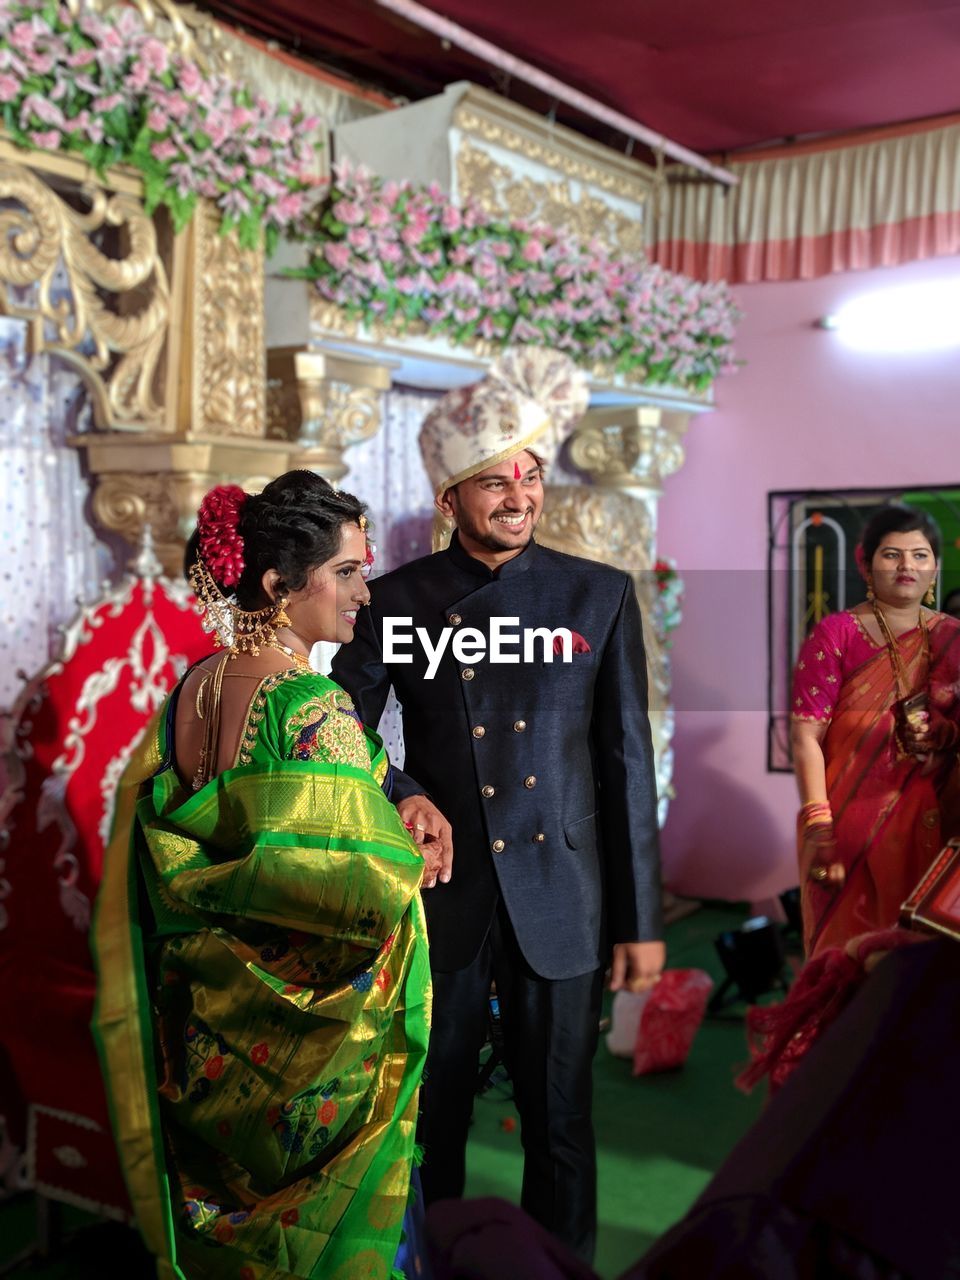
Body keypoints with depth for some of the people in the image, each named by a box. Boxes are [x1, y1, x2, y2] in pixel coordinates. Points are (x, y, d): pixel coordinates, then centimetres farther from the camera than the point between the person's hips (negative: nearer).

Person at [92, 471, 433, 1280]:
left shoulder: (193, 688, -2)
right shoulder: (311, 706, -26)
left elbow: (152, 833, 7)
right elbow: (372, 885, -27)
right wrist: (411, 846, -8)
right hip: (309, 1032, -7)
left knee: (226, 1205, 25)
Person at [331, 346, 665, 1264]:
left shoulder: (600, 596, 0)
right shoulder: (397, 600, 0)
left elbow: (626, 762, 1)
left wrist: (639, 919, 0)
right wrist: (398, 796, -18)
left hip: (560, 902, 0)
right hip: (439, 896, 1)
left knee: (559, 1127, 13)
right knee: (428, 1125, 15)